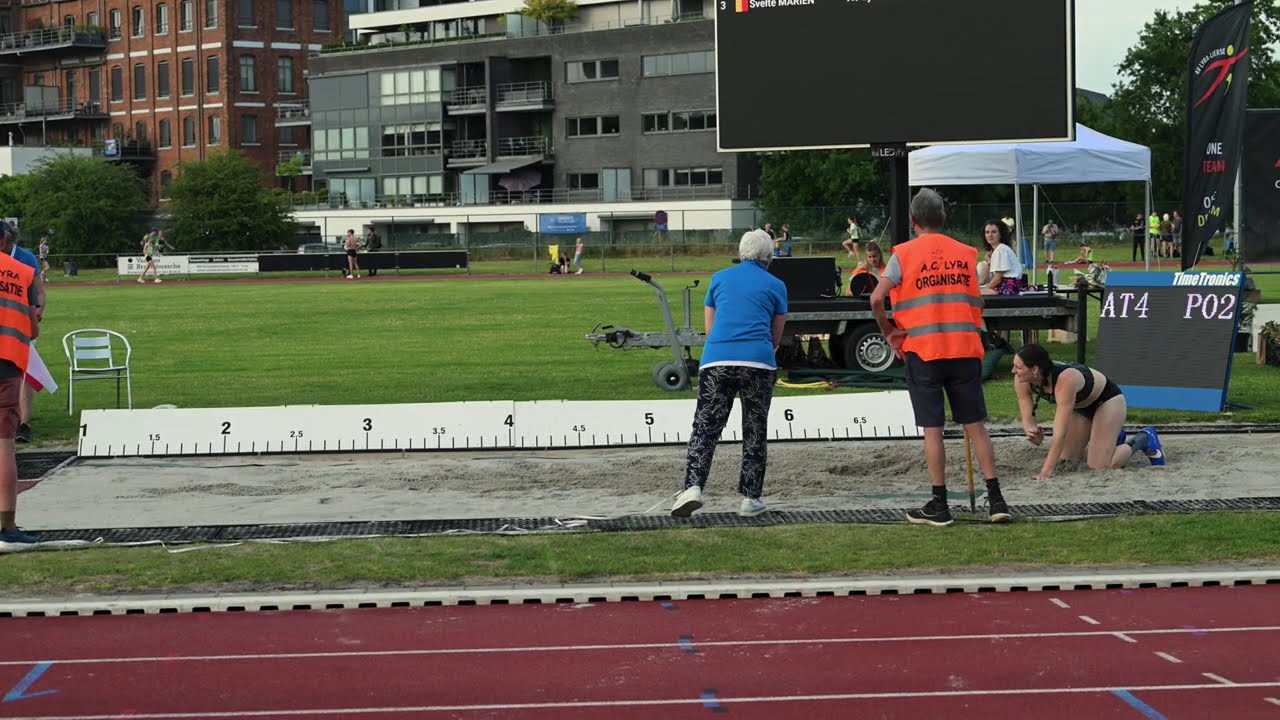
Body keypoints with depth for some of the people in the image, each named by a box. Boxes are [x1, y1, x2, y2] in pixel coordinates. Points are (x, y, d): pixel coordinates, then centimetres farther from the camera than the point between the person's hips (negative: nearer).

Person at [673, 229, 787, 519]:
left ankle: (693, 486, -18)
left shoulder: (719, 278, 17)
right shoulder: (775, 286, 12)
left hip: (716, 359, 1)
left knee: (705, 427, 0)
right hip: (758, 362, -1)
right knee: (755, 431, 10)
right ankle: (750, 498, 10)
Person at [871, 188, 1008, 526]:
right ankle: (995, 498, 6)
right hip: (965, 348, 3)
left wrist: (889, 331, 4)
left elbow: (877, 298, -9)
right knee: (975, 425, 8)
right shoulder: (966, 253, 9)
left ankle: (939, 505, 3)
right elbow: (977, 301, 12)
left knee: (932, 428, 1)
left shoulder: (904, 254, -1)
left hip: (923, 349, -3)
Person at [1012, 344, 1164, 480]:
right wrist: (1031, 431, -44)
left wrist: (1046, 472, -46)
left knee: (1100, 466, -17)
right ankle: (1113, 439, 29)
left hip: (1107, 399, -7)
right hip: (1080, 406, 7)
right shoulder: (1022, 381, -24)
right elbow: (1027, 418, -19)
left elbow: (1061, 433, -44)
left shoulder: (1065, 380, -44)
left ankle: (1143, 439, 8)